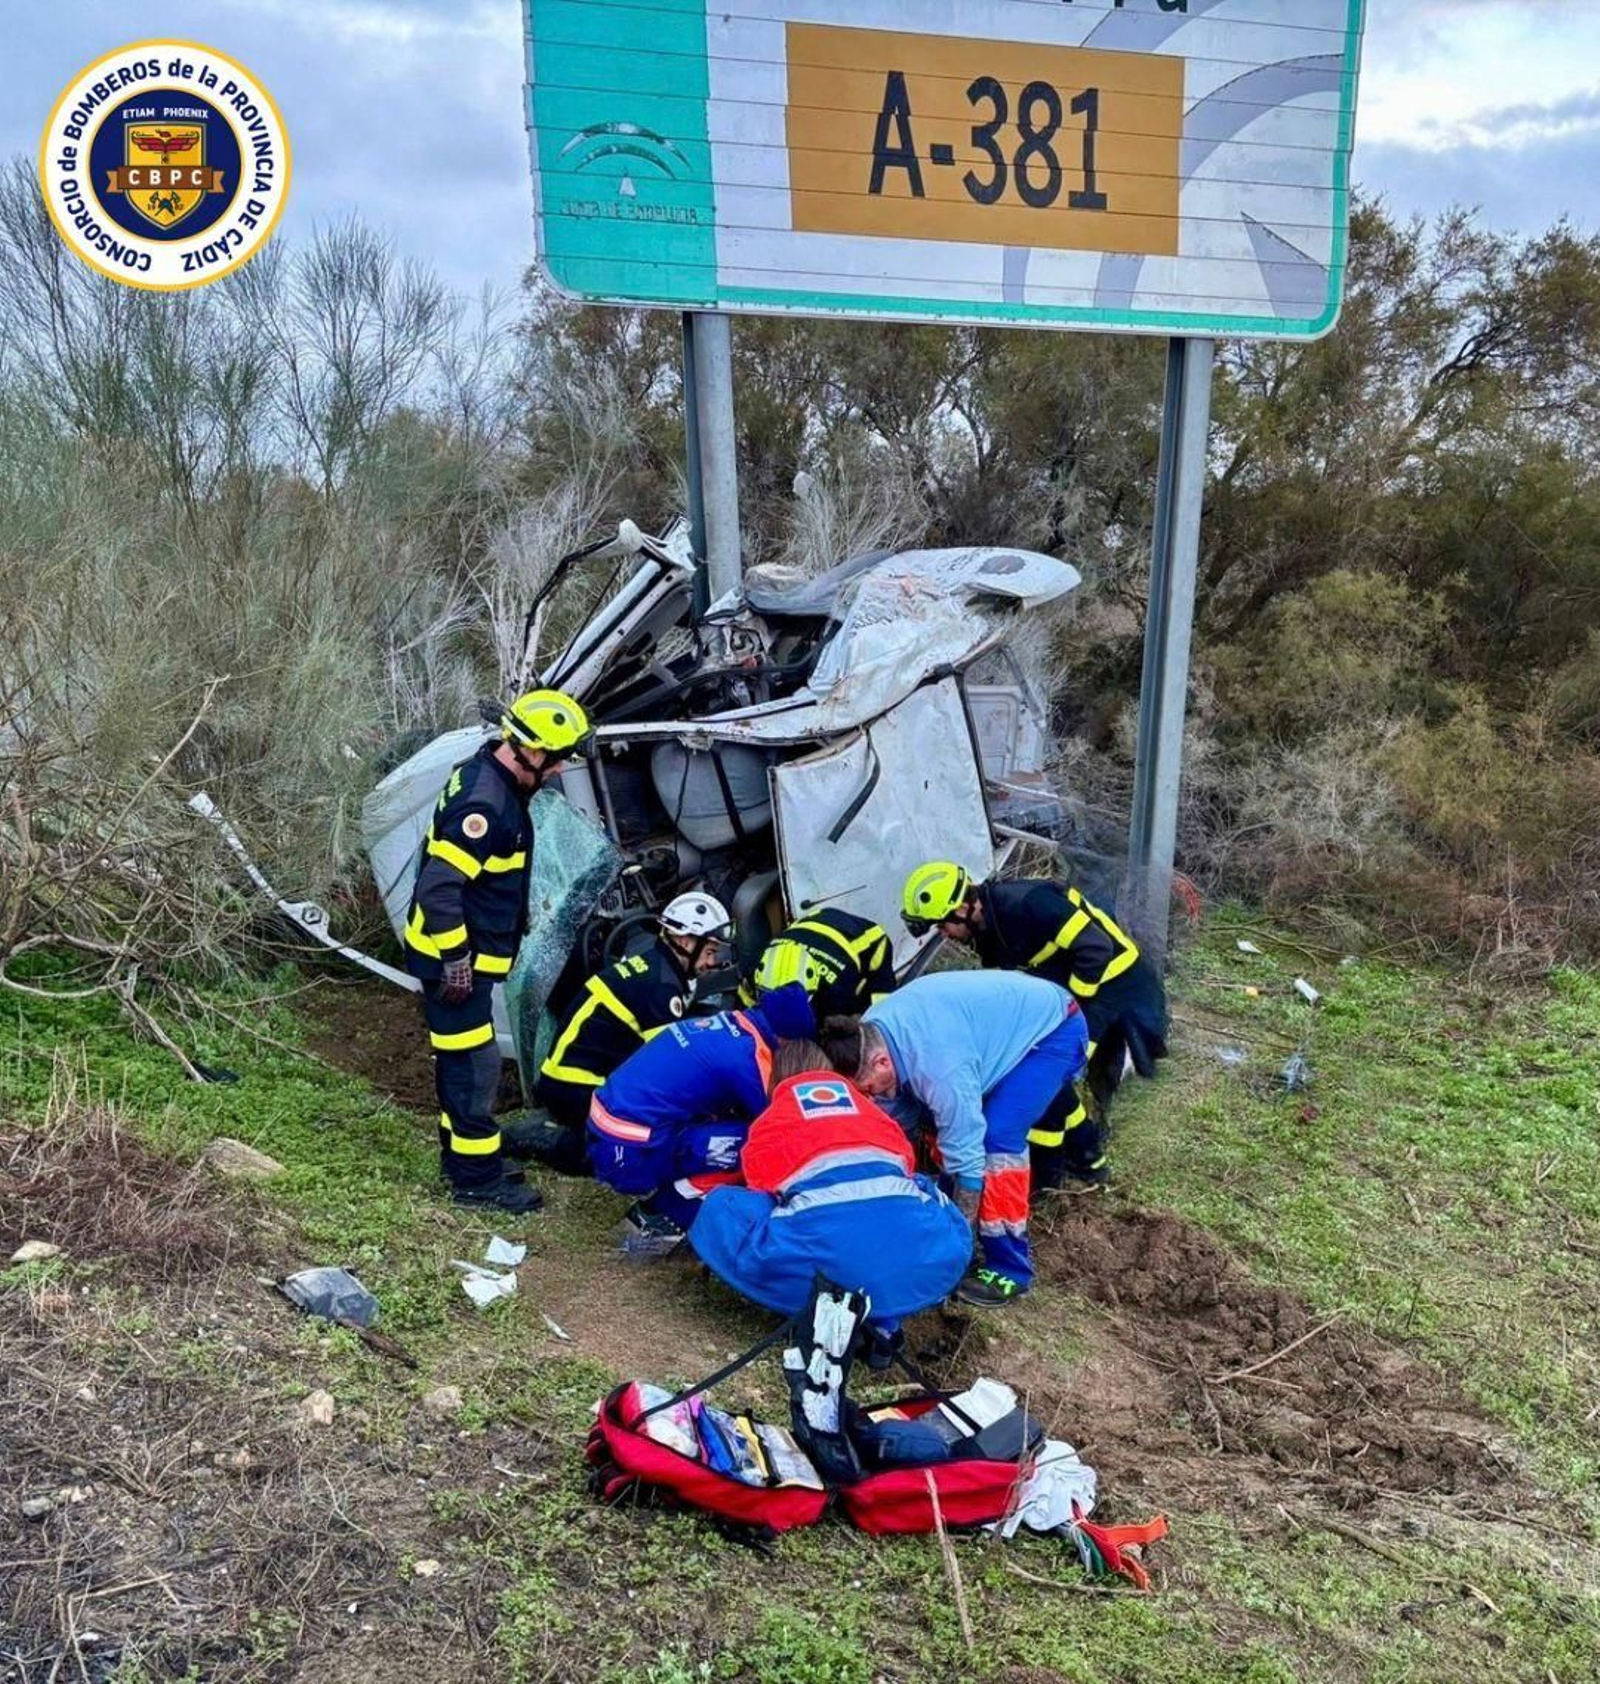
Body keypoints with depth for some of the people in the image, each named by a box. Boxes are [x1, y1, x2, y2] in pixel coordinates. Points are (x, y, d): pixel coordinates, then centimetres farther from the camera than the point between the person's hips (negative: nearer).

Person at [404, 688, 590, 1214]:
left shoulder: (489, 776, 6)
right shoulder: (485, 803, -27)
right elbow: (439, 887, -29)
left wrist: (514, 915, 24)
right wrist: (456, 961, -23)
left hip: (465, 953, 10)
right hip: (455, 959, -10)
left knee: (460, 1059, 20)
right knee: (474, 1065, -1)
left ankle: (460, 1151, 33)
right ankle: (476, 1177, 10)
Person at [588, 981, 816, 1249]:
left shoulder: (727, 1023, 10)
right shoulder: (746, 1057, -14)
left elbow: (745, 1109, 26)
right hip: (631, 1154, -9)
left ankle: (658, 1197, 14)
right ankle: (655, 1217, 0)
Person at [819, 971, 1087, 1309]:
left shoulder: (937, 1066, -37)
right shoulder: (868, 1035, -12)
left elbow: (967, 1159, -29)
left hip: (1054, 1030, -9)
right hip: (1011, 1022, 9)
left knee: (997, 1138, -21)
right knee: (947, 1126, 2)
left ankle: (1009, 1271, -8)